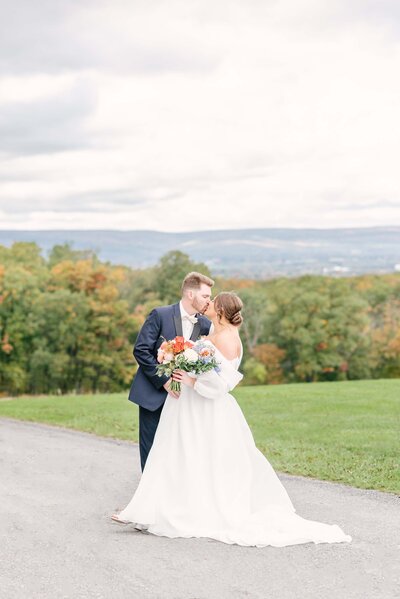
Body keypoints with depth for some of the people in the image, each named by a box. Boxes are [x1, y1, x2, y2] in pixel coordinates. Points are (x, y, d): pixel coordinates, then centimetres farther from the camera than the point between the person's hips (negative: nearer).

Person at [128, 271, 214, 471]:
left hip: (181, 396, 3)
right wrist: (164, 381, -17)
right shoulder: (160, 315, -10)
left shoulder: (205, 325, 1)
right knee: (151, 449, 3)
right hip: (153, 393, -3)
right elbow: (141, 350, -12)